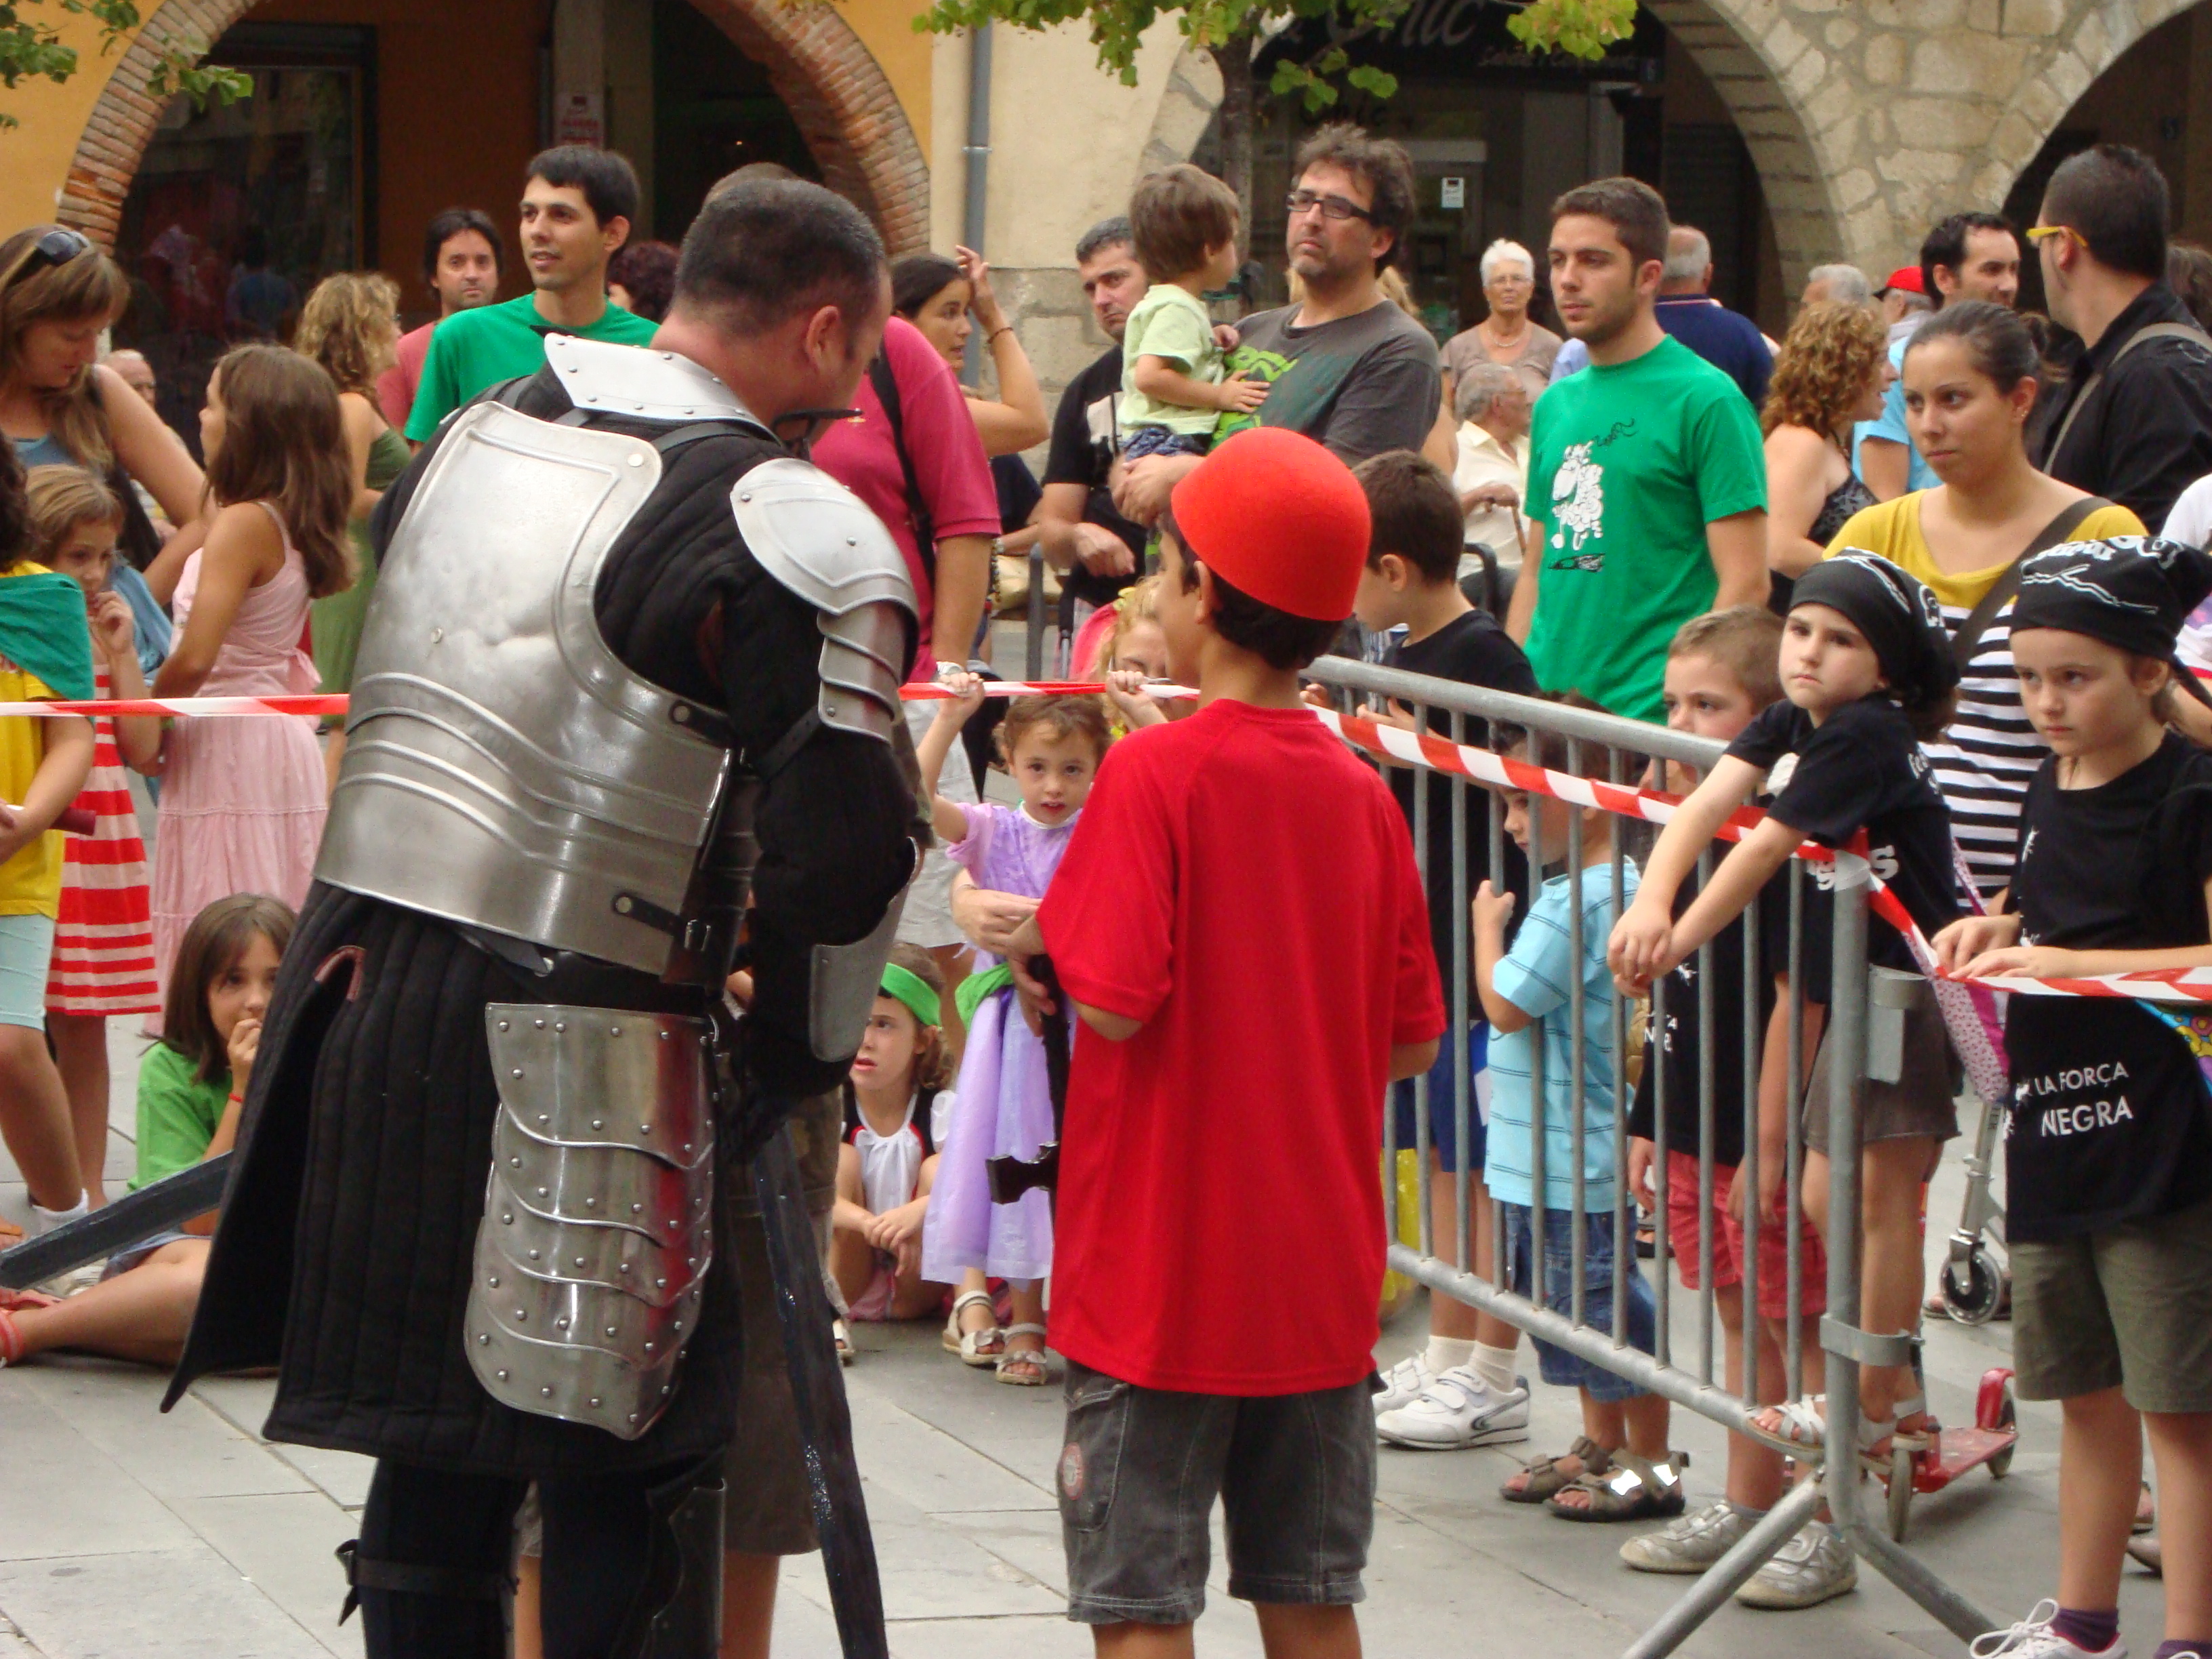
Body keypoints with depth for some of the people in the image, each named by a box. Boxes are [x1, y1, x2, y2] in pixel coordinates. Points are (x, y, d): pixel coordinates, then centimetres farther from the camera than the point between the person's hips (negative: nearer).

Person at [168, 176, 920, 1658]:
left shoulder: (469, 439, 12)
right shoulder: (798, 532, -12)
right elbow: (845, 853, -16)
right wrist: (796, 1060, 0)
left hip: (362, 989, 7)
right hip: (572, 1060, -7)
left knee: (435, 1463, 16)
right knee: (626, 1486, 3)